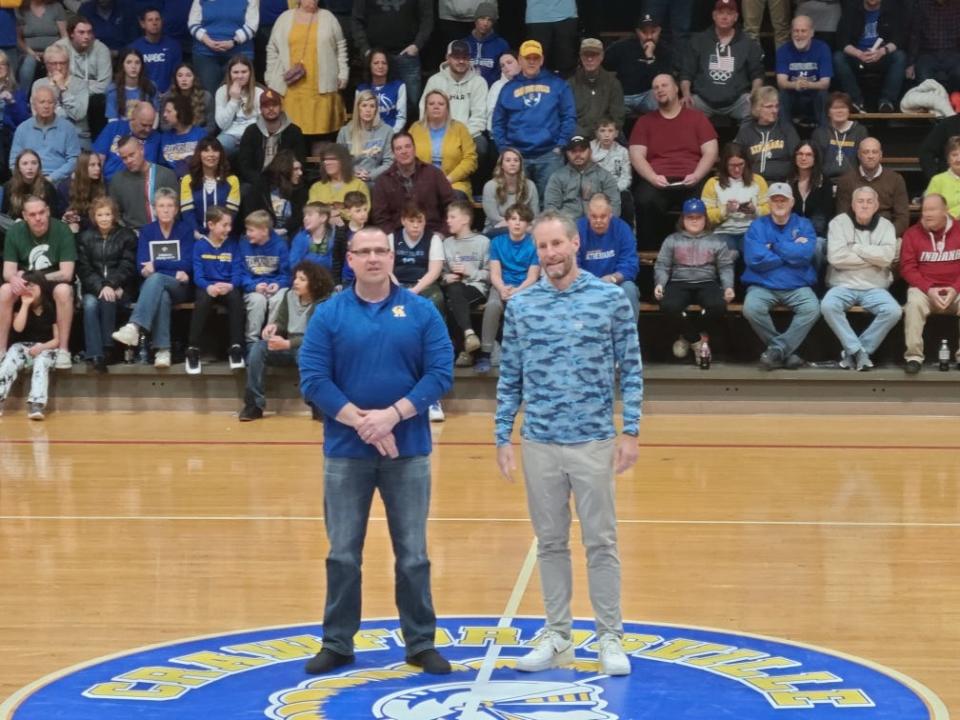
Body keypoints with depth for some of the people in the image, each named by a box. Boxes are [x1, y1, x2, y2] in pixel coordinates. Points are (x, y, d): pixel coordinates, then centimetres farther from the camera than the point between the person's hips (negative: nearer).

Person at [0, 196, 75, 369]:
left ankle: (63, 350, -29)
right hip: (24, 282, 2)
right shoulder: (15, 232, -8)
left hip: (55, 282, -2)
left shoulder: (62, 230, -17)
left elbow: (66, 274, -19)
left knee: (64, 291, -35)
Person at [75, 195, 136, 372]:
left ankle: (107, 348, -26)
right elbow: (83, 269, 2)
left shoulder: (127, 236, 8)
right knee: (90, 304, -32)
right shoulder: (85, 237, 13)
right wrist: (100, 287, -16)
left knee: (107, 300, -35)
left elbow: (127, 267, -2)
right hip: (93, 288, 1)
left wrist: (110, 286, -19)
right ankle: (95, 354, -39)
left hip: (118, 289, -1)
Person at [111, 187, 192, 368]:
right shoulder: (146, 231, 12)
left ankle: (135, 327, -55)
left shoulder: (185, 231, 10)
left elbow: (187, 264, -1)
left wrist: (156, 265, -9)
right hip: (151, 285, 1)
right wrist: (175, 270, -12)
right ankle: (162, 350, -48)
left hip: (179, 287, -1)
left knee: (156, 279, -37)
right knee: (162, 296, -37)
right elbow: (142, 266, 1)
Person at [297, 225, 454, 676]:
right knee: (343, 554, 7)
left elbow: (441, 373, -5)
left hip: (408, 450, 0)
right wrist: (360, 421, -15)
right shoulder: (328, 315, 0)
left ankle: (421, 643, 16)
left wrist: (393, 414, -16)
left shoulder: (422, 312, 0)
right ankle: (337, 643, 18)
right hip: (345, 451, 0)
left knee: (413, 554, 6)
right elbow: (313, 379, -6)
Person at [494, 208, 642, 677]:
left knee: (601, 542, 3)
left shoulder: (611, 298, -2)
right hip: (538, 444, 2)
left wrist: (630, 432, -5)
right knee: (550, 543, 9)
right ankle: (557, 638, 18)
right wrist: (502, 437, 4)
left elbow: (630, 370, 0)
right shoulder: (521, 305, 4)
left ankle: (610, 639, 11)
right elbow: (509, 378, 8)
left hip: (593, 441, -2)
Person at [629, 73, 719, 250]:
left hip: (691, 181, 0)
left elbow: (710, 152, 8)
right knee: (646, 201, -35)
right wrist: (653, 177, -11)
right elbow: (636, 156, 8)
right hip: (657, 182, 0)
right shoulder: (645, 122, 19)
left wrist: (696, 176, -10)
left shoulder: (697, 117, 17)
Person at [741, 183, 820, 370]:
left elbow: (806, 254, -12)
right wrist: (791, 252, -7)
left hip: (797, 286, 1)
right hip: (763, 286, 0)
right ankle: (786, 352, -15)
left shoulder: (804, 225, 8)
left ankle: (776, 350, -21)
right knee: (751, 308, -32)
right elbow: (754, 259, -12)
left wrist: (774, 247, -7)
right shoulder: (757, 226, 5)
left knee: (812, 309, -30)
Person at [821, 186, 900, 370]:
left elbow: (887, 256, -11)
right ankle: (859, 350, -20)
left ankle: (852, 351, -13)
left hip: (874, 288, 2)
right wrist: (873, 258, -8)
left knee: (893, 311, -26)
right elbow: (835, 257, -13)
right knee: (828, 306, -33)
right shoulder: (839, 223, 1)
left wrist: (856, 248, -9)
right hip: (843, 285, -2)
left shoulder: (885, 226, 7)